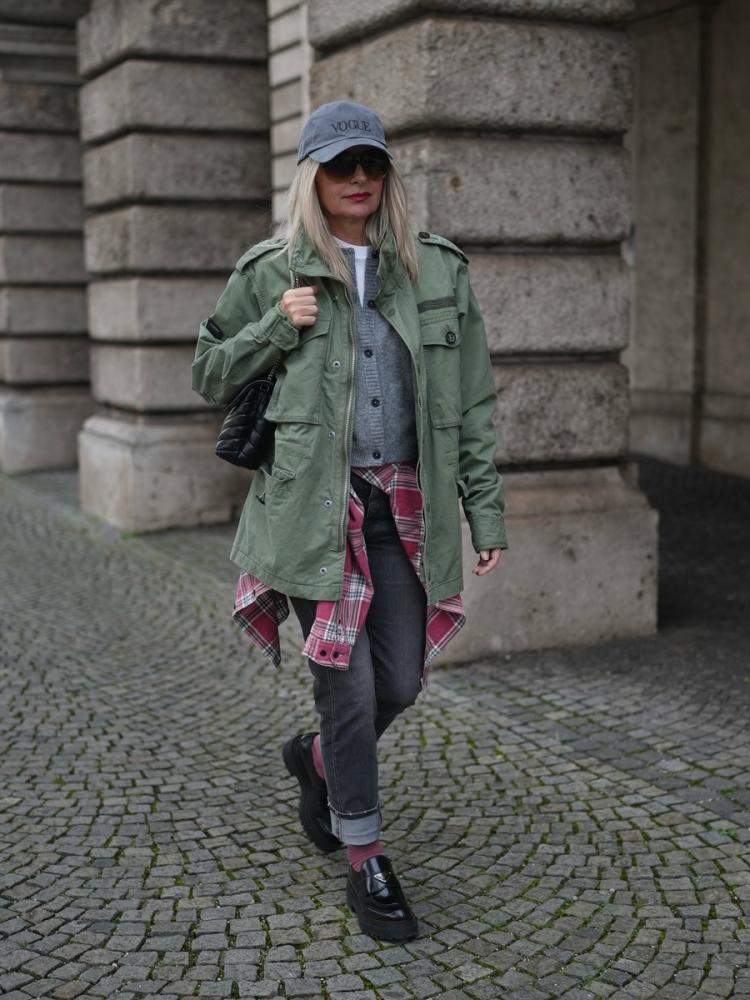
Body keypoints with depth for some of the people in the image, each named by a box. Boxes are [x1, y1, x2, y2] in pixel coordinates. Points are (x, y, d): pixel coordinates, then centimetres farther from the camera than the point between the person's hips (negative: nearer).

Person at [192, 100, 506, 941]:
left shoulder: (437, 271, 8)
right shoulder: (269, 274, 3)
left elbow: (471, 404, 8)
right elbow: (209, 378, 10)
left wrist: (485, 510, 4)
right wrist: (276, 328, -7)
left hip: (404, 510, 3)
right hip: (313, 504, -3)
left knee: (401, 683, 7)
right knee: (349, 684, -1)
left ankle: (315, 760, 40)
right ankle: (365, 863, 17)